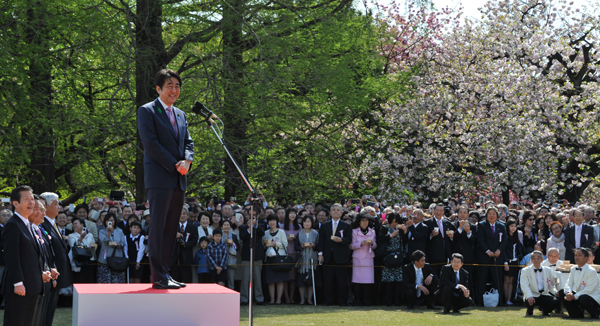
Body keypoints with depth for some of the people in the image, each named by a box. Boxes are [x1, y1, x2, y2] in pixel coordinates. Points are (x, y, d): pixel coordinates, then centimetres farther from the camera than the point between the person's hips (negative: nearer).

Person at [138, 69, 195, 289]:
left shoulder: (180, 114, 21)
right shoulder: (147, 111, -1)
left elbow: (188, 142, 19)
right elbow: (151, 143, -10)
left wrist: (187, 161, -3)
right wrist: (174, 165, -12)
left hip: (178, 180, 7)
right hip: (159, 178, -7)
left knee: (171, 229, 7)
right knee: (158, 228, -7)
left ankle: (165, 273, 11)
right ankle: (158, 277, -7)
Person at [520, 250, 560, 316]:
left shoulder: (548, 270, 12)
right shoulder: (525, 271, 0)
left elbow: (552, 285, 16)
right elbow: (524, 286, -13)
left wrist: (555, 292, -8)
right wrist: (529, 296, -32)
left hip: (544, 295, 3)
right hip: (533, 295, -3)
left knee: (556, 302, -27)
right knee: (529, 302, -39)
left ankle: (545, 310, 9)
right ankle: (529, 312, 2)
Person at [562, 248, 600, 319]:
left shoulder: (591, 271, -17)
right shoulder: (573, 269, 6)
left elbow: (589, 290, -23)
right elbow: (568, 284, 2)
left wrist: (574, 296, -29)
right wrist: (568, 293, -22)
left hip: (593, 297, -6)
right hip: (579, 295, 6)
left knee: (583, 299, -38)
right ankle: (577, 314, 3)